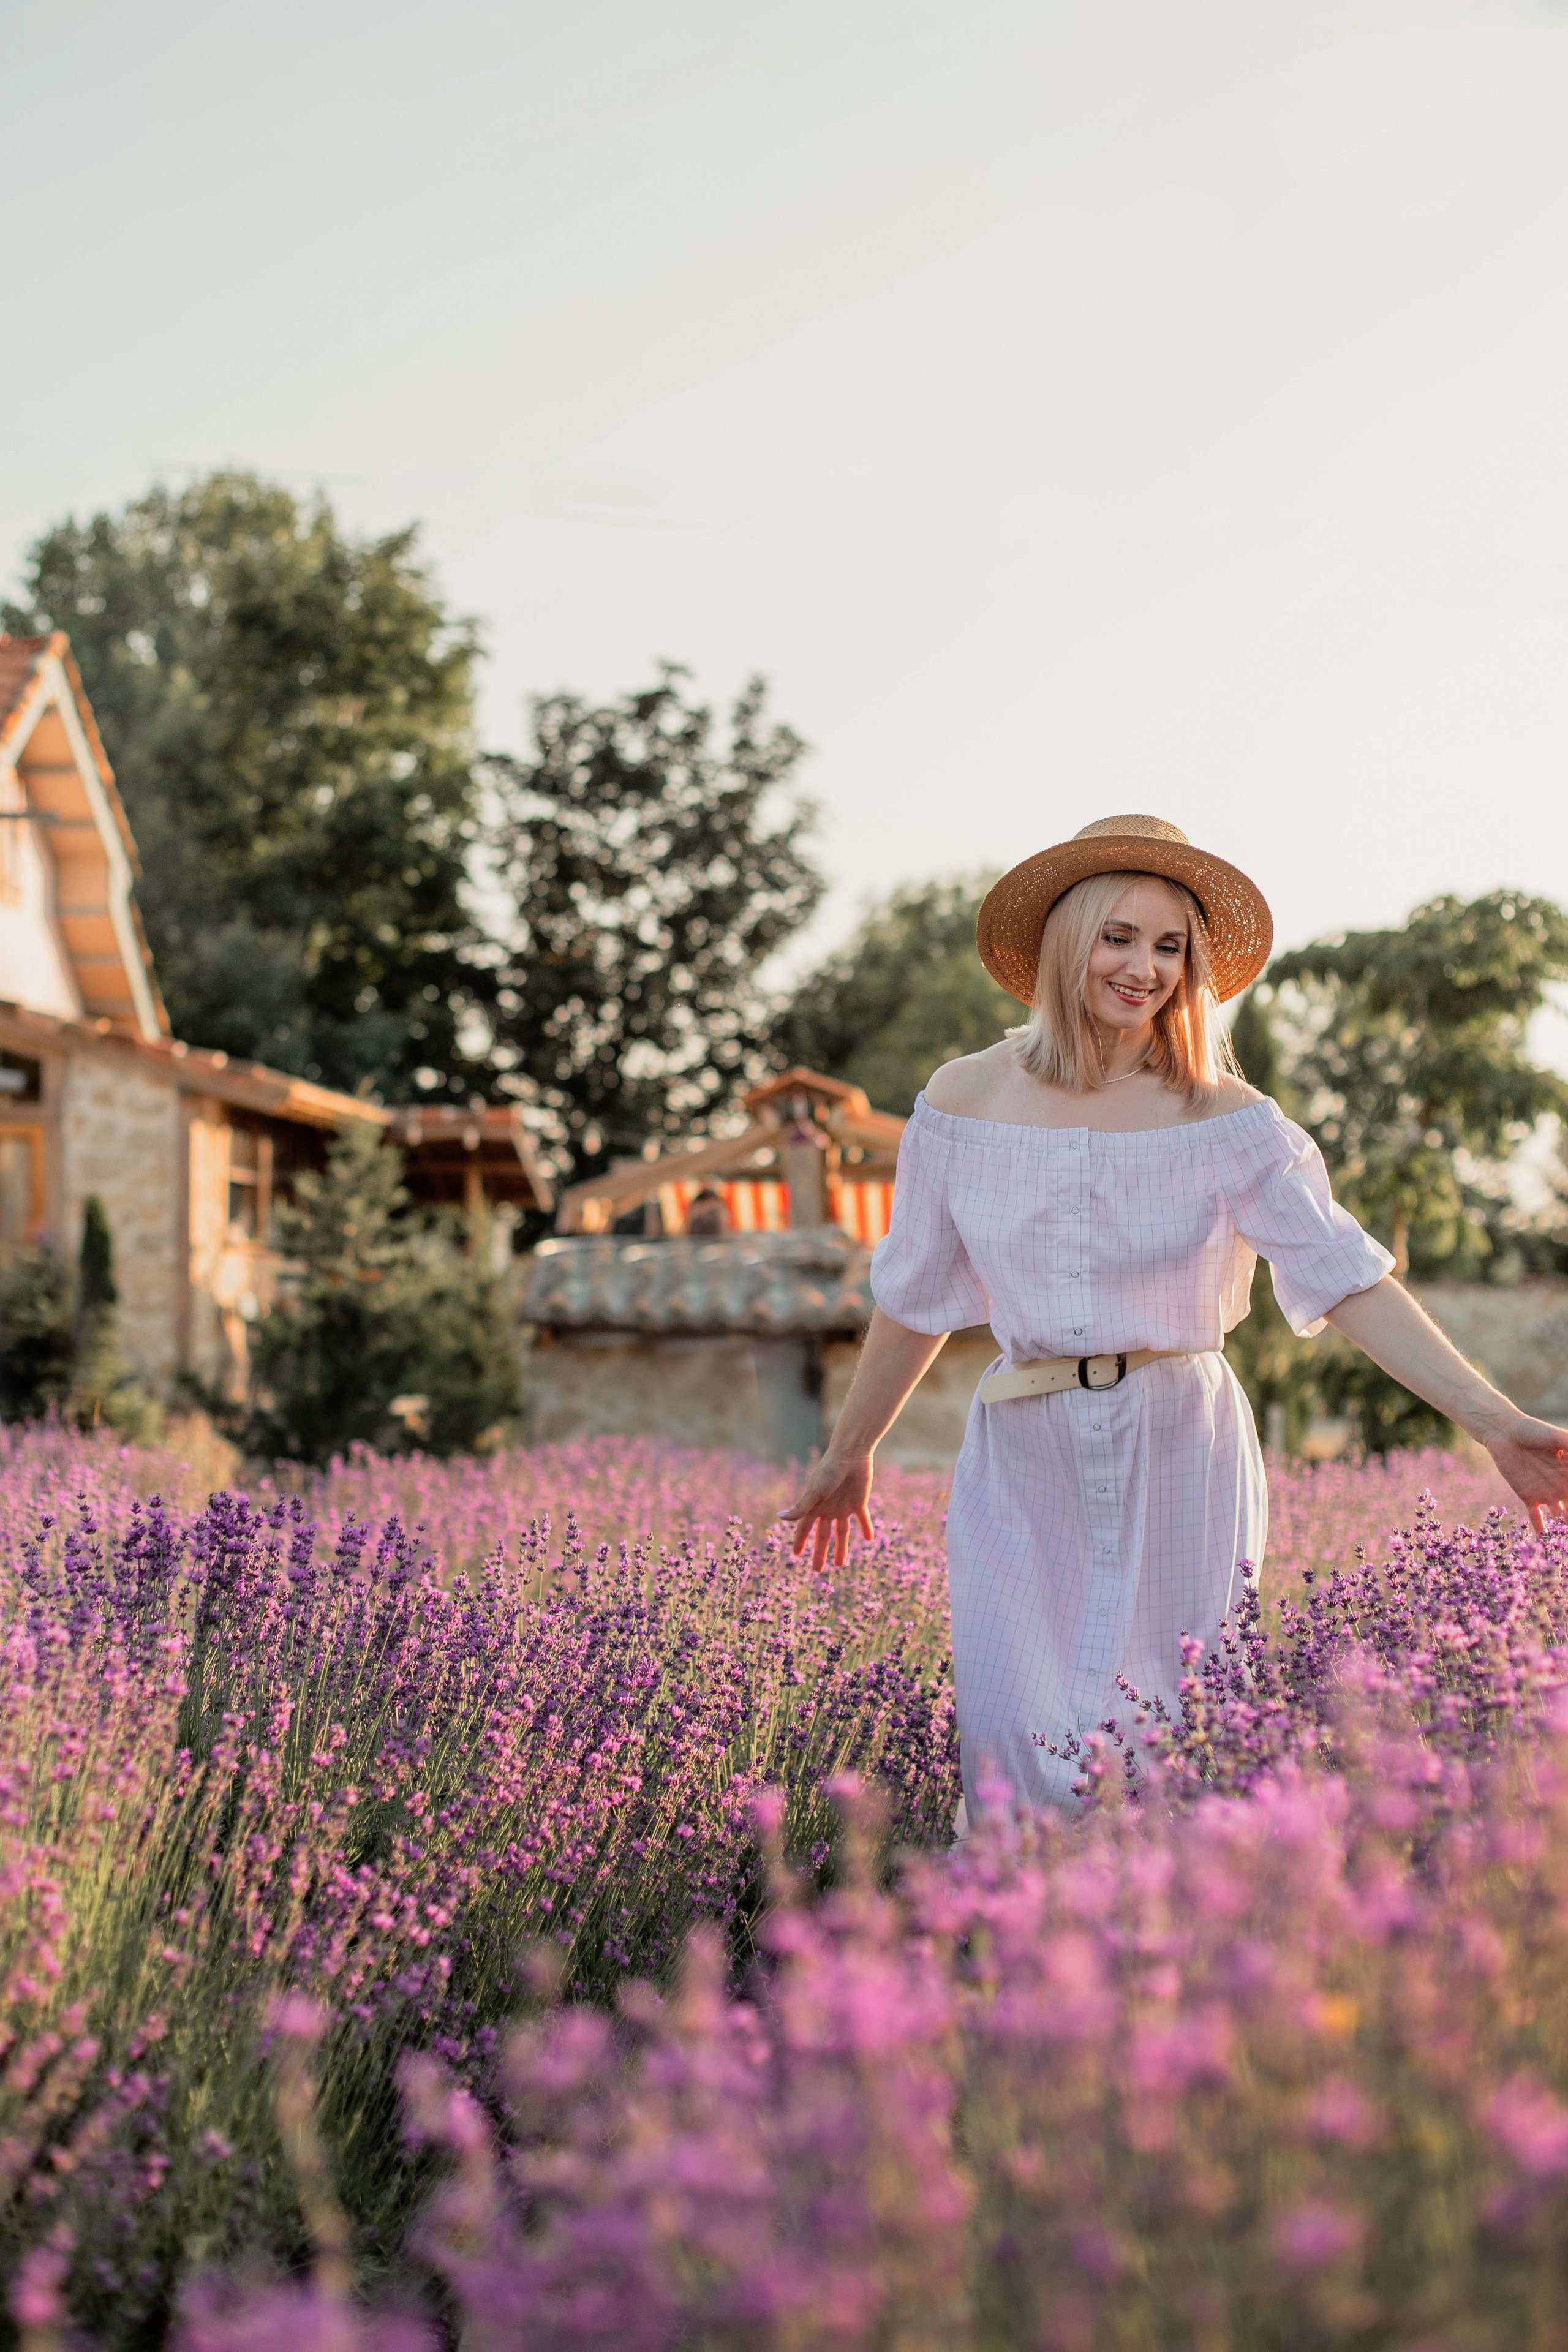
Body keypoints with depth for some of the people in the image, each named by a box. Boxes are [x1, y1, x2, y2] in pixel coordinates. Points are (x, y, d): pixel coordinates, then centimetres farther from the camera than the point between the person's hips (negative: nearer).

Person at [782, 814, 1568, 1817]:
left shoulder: (1225, 1118, -4)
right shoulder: (965, 1101, -1)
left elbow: (1348, 1279, -9)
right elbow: (916, 1298, 10)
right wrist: (848, 1457, 18)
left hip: (1180, 1452, 0)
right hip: (1029, 1461, 1)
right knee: (1024, 1744, -4)